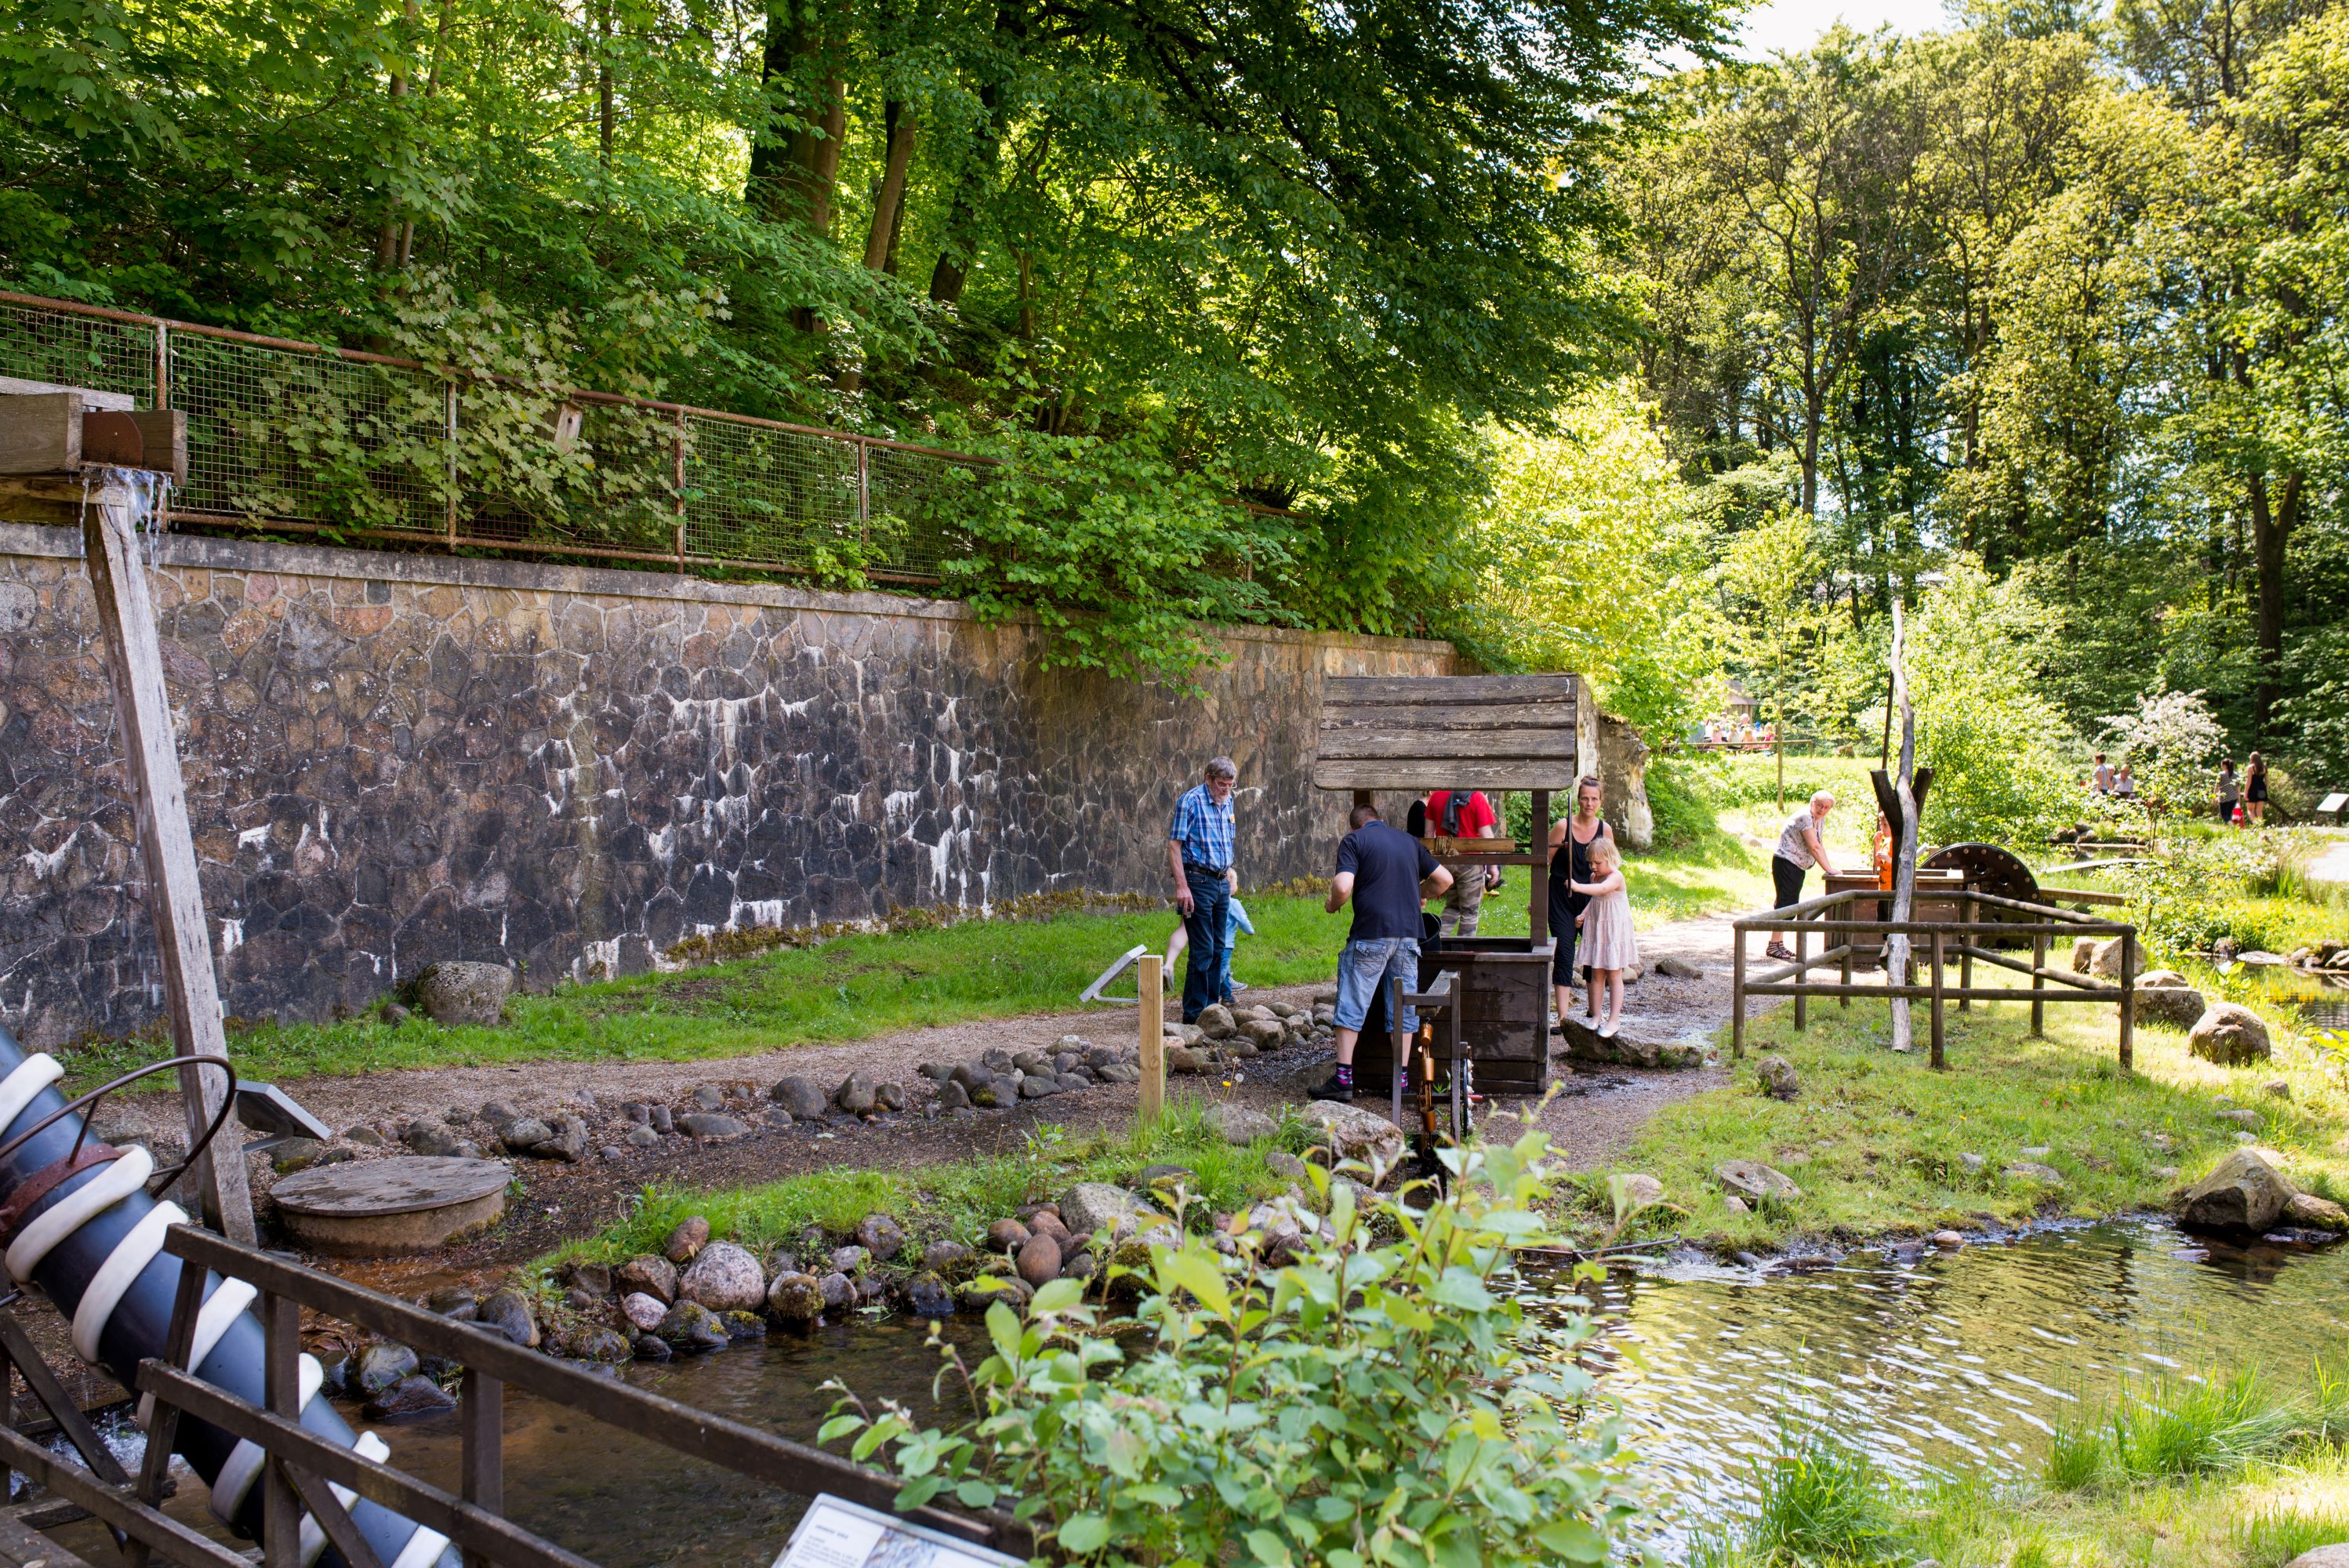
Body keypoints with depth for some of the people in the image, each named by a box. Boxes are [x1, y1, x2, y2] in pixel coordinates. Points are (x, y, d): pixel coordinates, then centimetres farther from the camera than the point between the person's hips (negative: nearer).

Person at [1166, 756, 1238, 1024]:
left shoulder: (1227, 802, 11)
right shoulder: (1190, 801, -12)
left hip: (1221, 883, 8)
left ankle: (1211, 1008, 19)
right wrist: (1181, 886, -21)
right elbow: (1173, 844, -15)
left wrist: (1229, 870, 18)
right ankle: (1193, 1014, -2)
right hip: (1198, 881, -8)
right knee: (1202, 951, -8)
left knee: (1218, 949, 11)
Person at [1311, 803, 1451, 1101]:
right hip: (1408, 933, 5)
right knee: (1402, 1008, 10)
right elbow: (1444, 879, 17)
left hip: (1371, 934, -4)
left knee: (1351, 1007, 2)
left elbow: (1343, 886, -14)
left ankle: (1343, 1079, 0)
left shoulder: (1353, 841, 0)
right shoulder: (1409, 841, 16)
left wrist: (1332, 905, 6)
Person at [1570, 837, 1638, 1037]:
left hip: (1615, 932, -7)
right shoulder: (1594, 877, 9)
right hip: (1596, 931, 7)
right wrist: (1584, 914, 4)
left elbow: (1602, 889, -37)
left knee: (1614, 976, -1)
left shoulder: (1616, 877, -16)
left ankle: (1614, 1020, 3)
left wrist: (1578, 887, -47)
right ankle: (1595, 1017, 15)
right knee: (1596, 975, 9)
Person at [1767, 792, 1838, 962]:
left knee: (1791, 905, 10)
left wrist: (1828, 868, 9)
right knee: (1785, 903, -14)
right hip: (1786, 863, -10)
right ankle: (1773, 945, -14)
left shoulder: (1820, 819, 12)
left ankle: (1780, 943, 15)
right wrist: (1829, 869, -20)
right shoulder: (1805, 817, -18)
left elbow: (1820, 845, 19)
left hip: (1798, 867, 10)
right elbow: (1814, 847, -21)